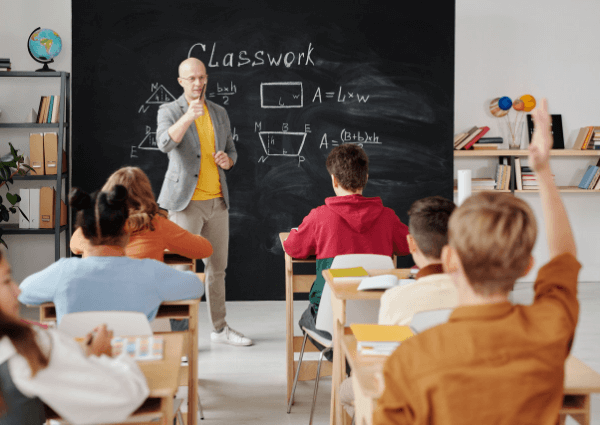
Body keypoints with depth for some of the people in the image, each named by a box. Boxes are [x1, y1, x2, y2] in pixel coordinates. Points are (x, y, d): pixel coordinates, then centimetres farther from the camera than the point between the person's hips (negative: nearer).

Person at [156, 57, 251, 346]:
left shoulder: (219, 113, 13)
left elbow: (231, 150, 21)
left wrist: (227, 160, -3)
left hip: (217, 201, 6)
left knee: (217, 267, 13)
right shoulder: (169, 111, -4)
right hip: (186, 202, -5)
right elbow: (165, 143, -23)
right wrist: (188, 117, -38)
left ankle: (220, 329, 24)